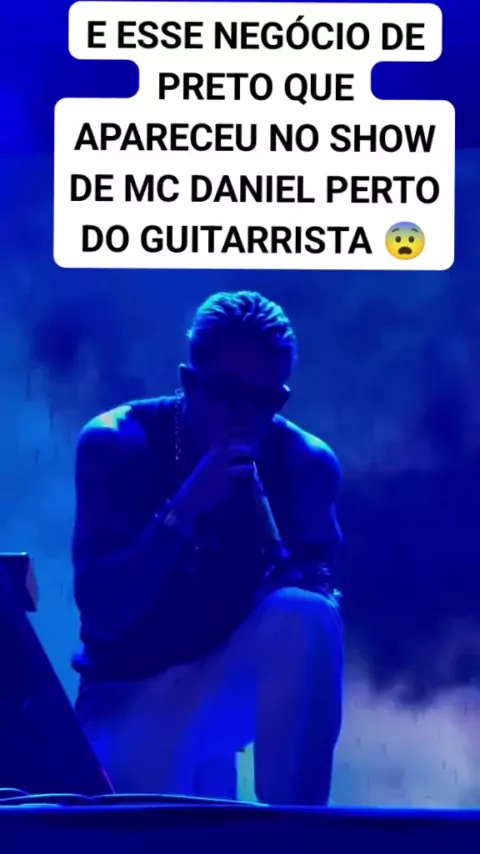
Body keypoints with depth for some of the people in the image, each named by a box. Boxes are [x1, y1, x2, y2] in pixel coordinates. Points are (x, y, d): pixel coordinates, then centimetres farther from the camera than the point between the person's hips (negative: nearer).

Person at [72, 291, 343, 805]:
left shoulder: (305, 461, -9)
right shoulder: (114, 443, -13)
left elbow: (319, 592, -7)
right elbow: (99, 609, -20)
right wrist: (186, 508, -32)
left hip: (239, 683, 2)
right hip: (134, 697, -2)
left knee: (306, 616, -30)